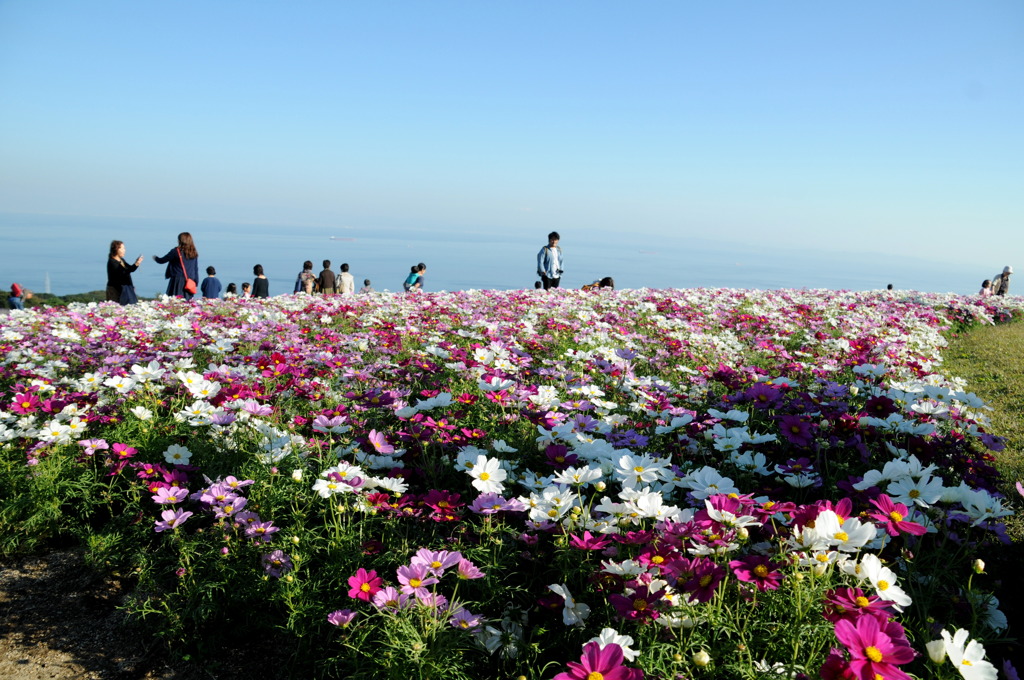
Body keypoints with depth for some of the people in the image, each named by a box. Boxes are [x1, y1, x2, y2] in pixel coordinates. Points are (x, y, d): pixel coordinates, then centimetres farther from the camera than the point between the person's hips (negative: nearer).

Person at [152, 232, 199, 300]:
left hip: (178, 282, -5)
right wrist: (195, 282, 16)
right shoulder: (194, 253, 8)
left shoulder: (176, 251, -5)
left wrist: (155, 258, 27)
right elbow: (196, 269, 10)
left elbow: (162, 260, 6)